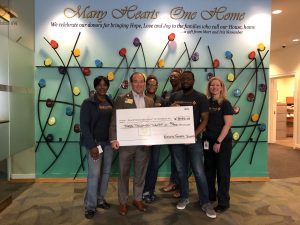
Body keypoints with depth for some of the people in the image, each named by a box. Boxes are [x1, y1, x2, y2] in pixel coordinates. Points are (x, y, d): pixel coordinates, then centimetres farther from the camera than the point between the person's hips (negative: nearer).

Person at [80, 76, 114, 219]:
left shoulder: (111, 103, 9)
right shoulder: (88, 103, -7)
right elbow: (84, 125, -12)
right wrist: (91, 145, -18)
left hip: (108, 142, 5)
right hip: (94, 142, -5)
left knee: (106, 172, 11)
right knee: (94, 174, -3)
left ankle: (100, 200, 28)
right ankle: (90, 206, 13)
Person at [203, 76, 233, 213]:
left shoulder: (225, 103, -8)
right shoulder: (206, 102, 4)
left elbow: (228, 124, -13)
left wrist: (219, 141, -17)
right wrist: (204, 137, -1)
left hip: (223, 141, -4)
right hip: (208, 140, 5)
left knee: (222, 171, 4)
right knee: (209, 169, 13)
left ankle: (223, 202, 16)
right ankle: (210, 196, 30)